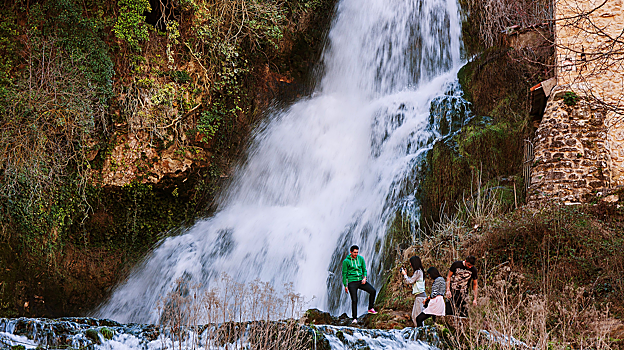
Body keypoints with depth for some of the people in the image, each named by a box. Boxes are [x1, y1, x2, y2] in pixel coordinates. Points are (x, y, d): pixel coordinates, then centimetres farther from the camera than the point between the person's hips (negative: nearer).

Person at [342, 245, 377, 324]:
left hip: (361, 281, 4)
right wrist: (345, 286, -1)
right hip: (352, 282, -4)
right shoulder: (346, 261, -3)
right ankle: (355, 318, -1)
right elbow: (344, 274, 0)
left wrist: (364, 277, -5)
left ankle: (370, 309, 7)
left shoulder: (361, 259, 8)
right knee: (354, 300, -10)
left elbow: (364, 269, 15)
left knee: (373, 291, -11)